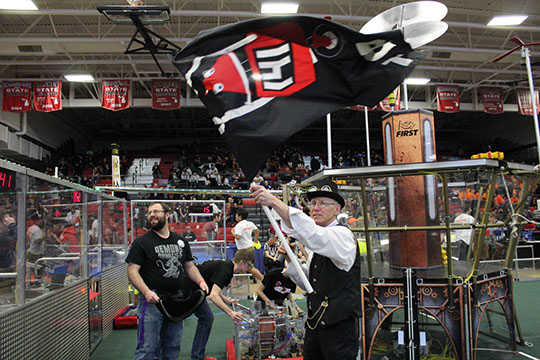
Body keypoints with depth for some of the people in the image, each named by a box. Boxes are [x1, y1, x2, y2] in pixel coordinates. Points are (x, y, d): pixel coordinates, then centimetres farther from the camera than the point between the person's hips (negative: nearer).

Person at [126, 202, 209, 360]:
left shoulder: (181, 241, 13)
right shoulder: (141, 242, -2)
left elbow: (189, 266, 19)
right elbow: (132, 271, -8)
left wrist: (201, 281, -1)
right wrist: (146, 292, -23)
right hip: (152, 299, -5)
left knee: (173, 347, 14)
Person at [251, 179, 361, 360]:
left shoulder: (343, 235, -14)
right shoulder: (319, 239, 13)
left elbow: (313, 235, -36)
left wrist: (274, 202, -40)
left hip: (339, 329, -8)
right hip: (314, 325, 8)